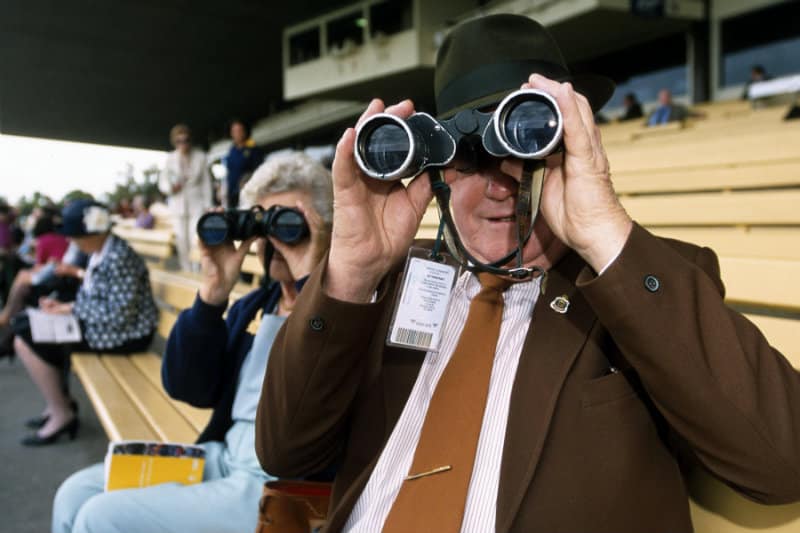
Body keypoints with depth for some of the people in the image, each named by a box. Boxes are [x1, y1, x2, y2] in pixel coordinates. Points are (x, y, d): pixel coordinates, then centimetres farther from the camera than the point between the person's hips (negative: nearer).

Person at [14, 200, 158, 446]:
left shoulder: (118, 258, -24)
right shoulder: (100, 252, 6)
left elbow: (119, 316, -27)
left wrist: (72, 309, -17)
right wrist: (64, 306, -3)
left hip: (125, 333, -10)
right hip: (103, 323, 10)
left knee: (26, 342, -12)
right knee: (26, 331, 19)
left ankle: (61, 414, 1)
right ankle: (59, 402, 25)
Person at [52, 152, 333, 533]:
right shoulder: (254, 306, 13)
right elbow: (187, 388, 4)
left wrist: (309, 281, -25)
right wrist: (213, 293, -8)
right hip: (224, 457, 7)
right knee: (78, 493, 0)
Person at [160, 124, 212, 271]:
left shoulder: (200, 157, -1)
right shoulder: (171, 158, 2)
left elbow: (206, 182, 3)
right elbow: (162, 182, 7)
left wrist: (207, 205, -1)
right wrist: (171, 187, -16)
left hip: (196, 205, -2)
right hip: (178, 205, 2)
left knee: (196, 241, -13)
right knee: (182, 241, 3)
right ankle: (187, 273, 14)